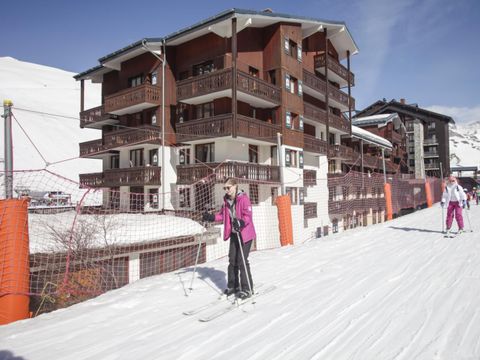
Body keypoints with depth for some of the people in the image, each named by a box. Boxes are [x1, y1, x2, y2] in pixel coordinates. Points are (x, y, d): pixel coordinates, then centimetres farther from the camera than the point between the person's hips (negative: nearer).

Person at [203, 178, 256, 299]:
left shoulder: (243, 198, -16)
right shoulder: (226, 200, 6)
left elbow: (248, 215, -23)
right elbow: (223, 214, 15)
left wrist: (241, 222, -40)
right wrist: (212, 217, 1)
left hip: (245, 233, -7)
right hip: (234, 233, 7)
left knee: (242, 261, -8)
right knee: (232, 260, 10)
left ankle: (247, 289, 4)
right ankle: (233, 286, 25)